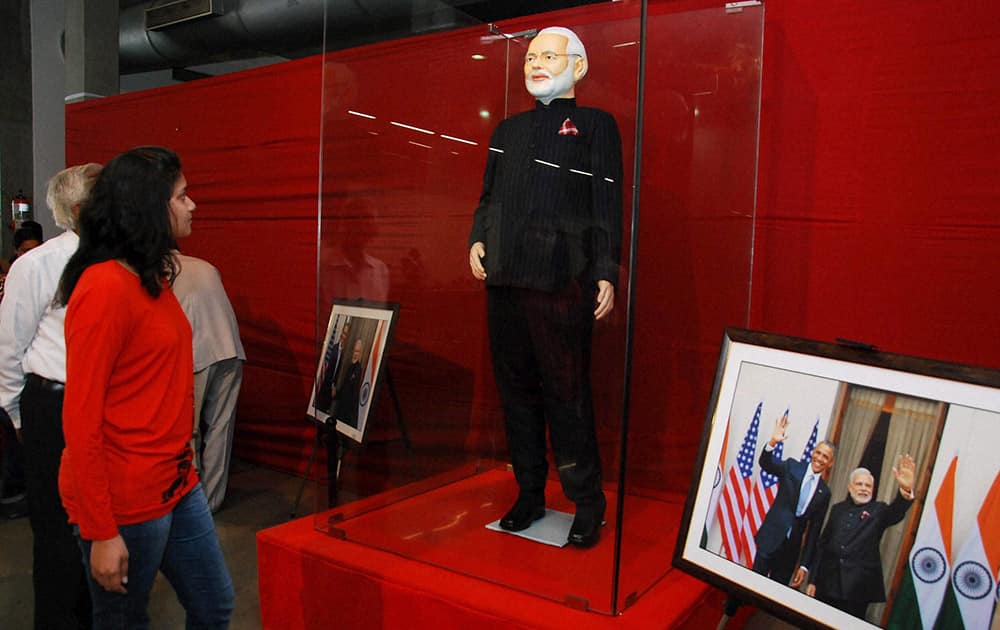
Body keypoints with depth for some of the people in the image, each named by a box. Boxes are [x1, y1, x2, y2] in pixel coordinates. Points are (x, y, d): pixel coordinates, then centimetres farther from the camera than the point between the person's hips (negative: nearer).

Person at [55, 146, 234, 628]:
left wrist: (182, 466, 15)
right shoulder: (104, 286, -18)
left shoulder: (154, 280, 9)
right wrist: (101, 533, -17)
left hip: (177, 483, 8)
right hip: (125, 500, -8)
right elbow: (80, 419, -19)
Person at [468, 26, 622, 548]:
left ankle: (588, 506, 11)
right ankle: (529, 495, 24)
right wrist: (478, 240, 5)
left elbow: (607, 207, -1)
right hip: (503, 279, 6)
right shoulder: (508, 129, 22)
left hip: (560, 283, -6)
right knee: (516, 389, 10)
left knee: (567, 395, -4)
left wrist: (606, 274, -9)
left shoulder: (595, 126, 6)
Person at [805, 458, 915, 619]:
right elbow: (822, 544, 12)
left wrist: (905, 490, -43)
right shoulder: (838, 509, 11)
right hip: (827, 584, 3)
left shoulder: (878, 510, 3)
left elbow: (895, 513, -21)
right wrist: (812, 580, 8)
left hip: (858, 589, -2)